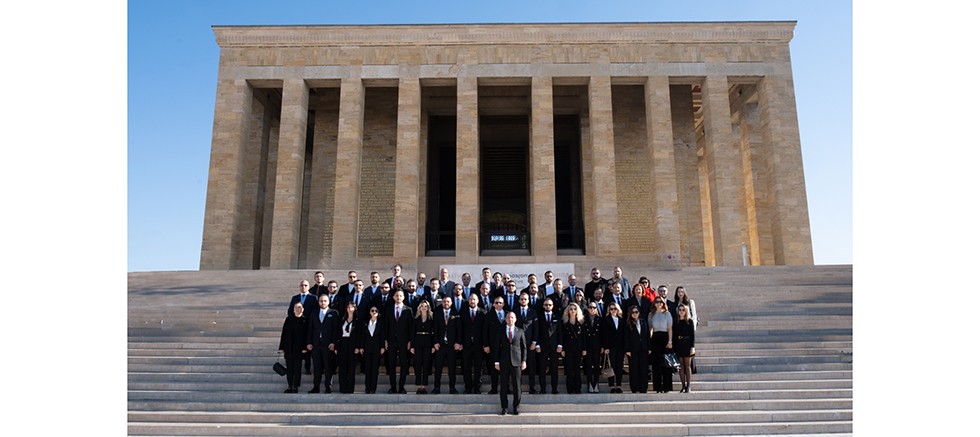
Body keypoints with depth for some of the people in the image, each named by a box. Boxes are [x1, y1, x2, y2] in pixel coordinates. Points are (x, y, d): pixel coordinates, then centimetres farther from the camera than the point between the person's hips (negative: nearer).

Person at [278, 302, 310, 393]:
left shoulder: (305, 320, 0)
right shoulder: (288, 319, 5)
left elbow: (306, 334, -2)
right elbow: (283, 333, 5)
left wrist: (305, 347, -9)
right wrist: (282, 347, 1)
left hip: (299, 348, -2)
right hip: (288, 348, 2)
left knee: (297, 368, 3)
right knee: (289, 368, 7)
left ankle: (296, 387, 10)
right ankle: (290, 386, 15)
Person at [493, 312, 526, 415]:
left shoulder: (520, 331, 7)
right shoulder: (500, 332, 6)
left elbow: (524, 347, 8)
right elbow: (497, 347, 6)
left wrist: (524, 361, 0)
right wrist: (496, 362, 0)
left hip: (516, 361, 0)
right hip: (504, 362, 0)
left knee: (516, 385, 2)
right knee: (503, 386, 2)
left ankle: (516, 408, 12)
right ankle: (504, 408, 12)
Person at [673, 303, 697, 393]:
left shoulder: (690, 321, 2)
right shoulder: (676, 322, 9)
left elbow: (692, 335, -1)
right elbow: (674, 336, 8)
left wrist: (692, 347, -9)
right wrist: (674, 348, 3)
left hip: (687, 345, -2)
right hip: (678, 346, 2)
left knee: (687, 365, -1)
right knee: (681, 366, 3)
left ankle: (688, 386, 3)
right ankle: (683, 386, 7)